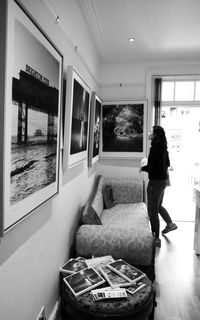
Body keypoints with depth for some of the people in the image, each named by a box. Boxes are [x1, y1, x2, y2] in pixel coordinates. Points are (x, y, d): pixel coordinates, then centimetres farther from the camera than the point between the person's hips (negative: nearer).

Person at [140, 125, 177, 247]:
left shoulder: (155, 148, -21)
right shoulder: (163, 147, 8)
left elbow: (152, 167, -26)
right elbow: (167, 164, 17)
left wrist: (143, 168, -9)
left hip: (156, 181, -10)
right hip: (163, 179, 10)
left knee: (153, 210, 0)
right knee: (158, 206, 27)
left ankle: (156, 239, 10)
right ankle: (170, 224, 44)